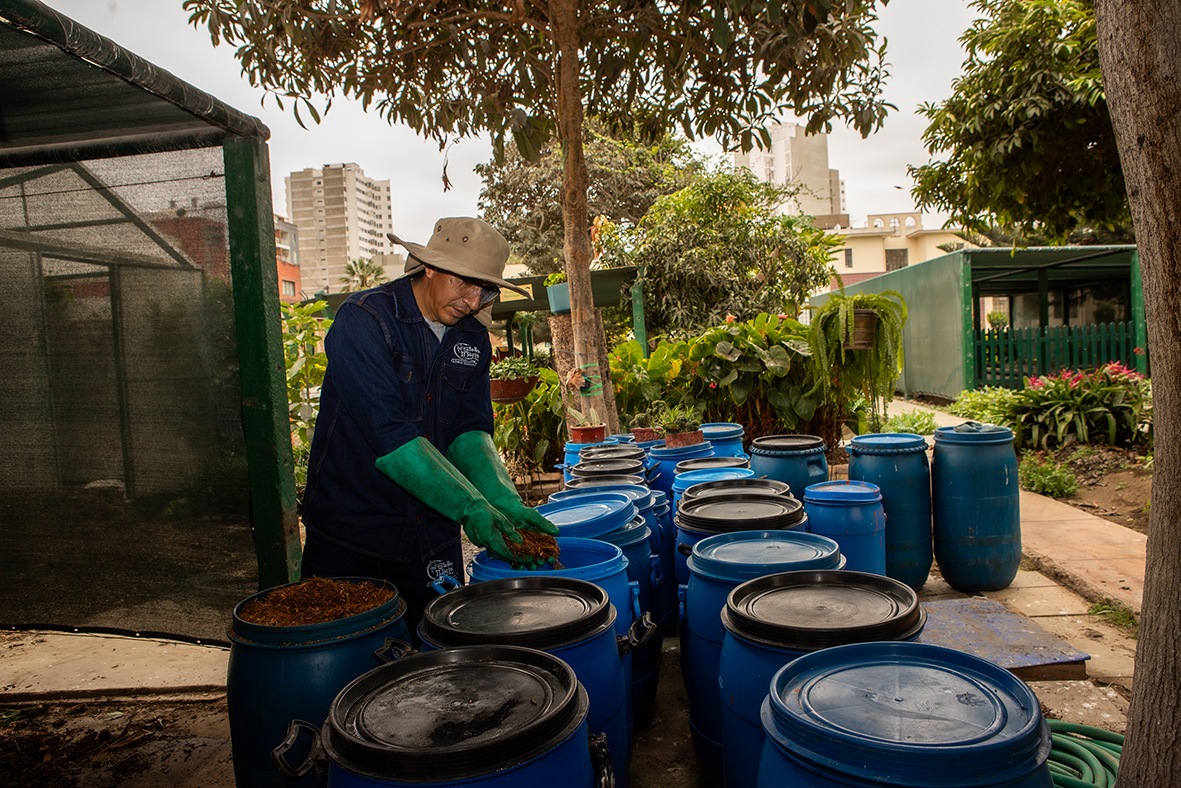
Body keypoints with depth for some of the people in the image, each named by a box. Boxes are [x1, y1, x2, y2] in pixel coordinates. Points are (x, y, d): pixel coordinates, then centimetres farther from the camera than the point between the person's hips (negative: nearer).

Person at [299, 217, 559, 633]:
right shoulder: (362, 321, -16)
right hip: (349, 543, -4)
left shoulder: (473, 338, 3)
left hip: (433, 543, 5)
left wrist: (506, 502, -20)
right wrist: (469, 508, -29)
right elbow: (389, 435, -25)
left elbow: (470, 432, -2)